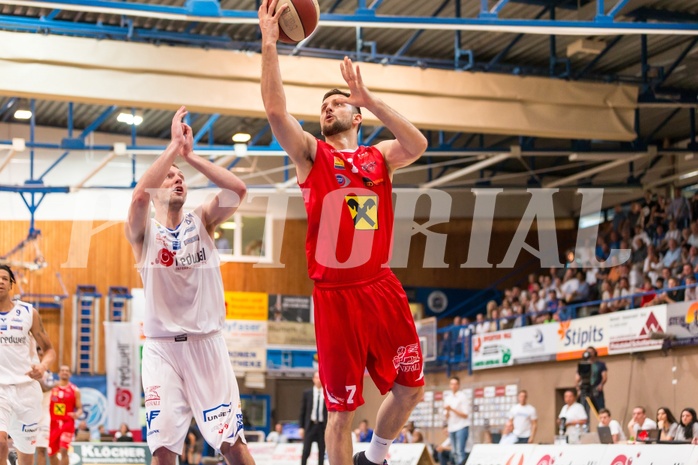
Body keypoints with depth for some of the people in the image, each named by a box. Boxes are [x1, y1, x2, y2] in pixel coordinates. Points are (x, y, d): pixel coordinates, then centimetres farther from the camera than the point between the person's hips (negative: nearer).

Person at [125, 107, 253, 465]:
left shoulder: (201, 221, 7)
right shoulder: (143, 231, 0)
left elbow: (237, 189, -11)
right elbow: (139, 196, -23)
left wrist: (189, 155, -13)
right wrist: (174, 147, -19)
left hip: (205, 342, 1)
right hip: (161, 346, -1)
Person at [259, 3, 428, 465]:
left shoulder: (380, 156, 12)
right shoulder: (311, 154, 6)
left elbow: (418, 145, -9)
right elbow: (276, 110, -10)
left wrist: (368, 98, -14)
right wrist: (269, 45, -15)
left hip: (382, 288, 4)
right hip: (336, 295, -3)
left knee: (410, 388, 13)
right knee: (342, 409, -1)